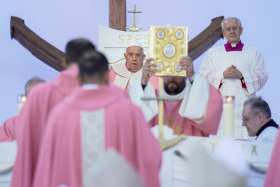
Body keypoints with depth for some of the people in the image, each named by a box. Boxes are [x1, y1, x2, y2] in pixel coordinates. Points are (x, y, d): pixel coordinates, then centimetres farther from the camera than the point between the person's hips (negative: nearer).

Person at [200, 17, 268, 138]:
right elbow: (204, 76, 6)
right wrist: (222, 75, -9)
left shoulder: (253, 54, 12)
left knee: (245, 137, -11)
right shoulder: (213, 53, 14)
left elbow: (261, 77, 3)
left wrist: (242, 75, -12)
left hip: (244, 105, -1)